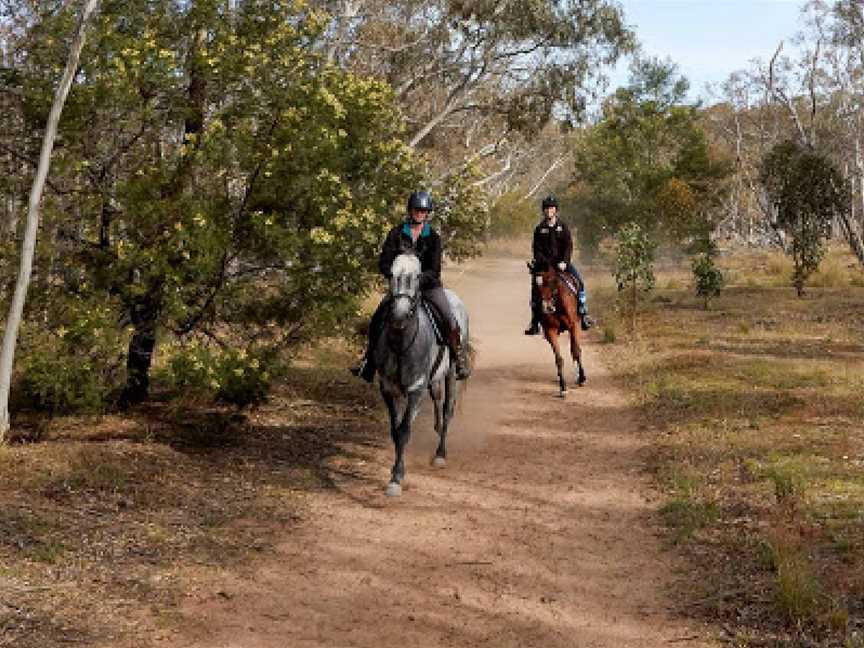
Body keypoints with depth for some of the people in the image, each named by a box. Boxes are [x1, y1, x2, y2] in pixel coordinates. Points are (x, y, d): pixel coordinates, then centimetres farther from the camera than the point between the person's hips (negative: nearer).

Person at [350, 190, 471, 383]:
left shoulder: (433, 237, -3)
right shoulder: (397, 233, 0)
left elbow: (434, 270, -11)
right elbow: (383, 263, -4)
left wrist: (418, 278, -28)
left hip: (428, 285, -1)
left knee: (449, 321, -18)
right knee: (377, 319, -11)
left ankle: (459, 359, 2)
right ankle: (368, 358, 7)